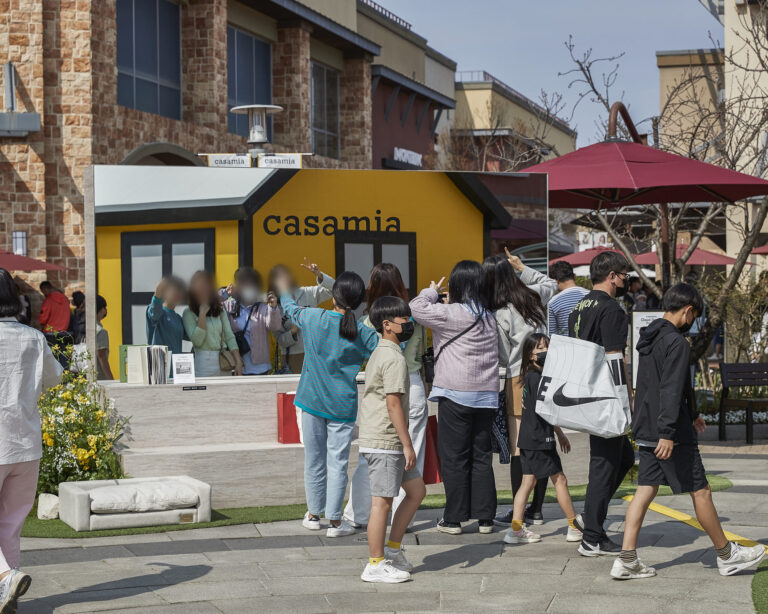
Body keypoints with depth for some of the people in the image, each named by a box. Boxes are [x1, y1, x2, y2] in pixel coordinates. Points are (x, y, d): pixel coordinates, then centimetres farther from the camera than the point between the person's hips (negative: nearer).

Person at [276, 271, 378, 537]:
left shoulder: (312, 317, -7)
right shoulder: (363, 333, -11)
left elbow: (291, 310, 14)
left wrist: (284, 291, 35)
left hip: (312, 399, 2)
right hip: (342, 405, -2)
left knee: (314, 459, 13)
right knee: (337, 462, 2)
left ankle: (313, 515, 24)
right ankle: (334, 521, 2)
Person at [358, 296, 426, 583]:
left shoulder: (379, 354, 16)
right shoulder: (394, 358, -15)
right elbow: (393, 402, -20)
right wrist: (407, 444, -18)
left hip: (377, 438, 10)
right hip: (385, 441, -10)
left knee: (417, 490, 15)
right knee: (382, 501, -4)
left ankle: (392, 549, 18)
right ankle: (375, 565, 2)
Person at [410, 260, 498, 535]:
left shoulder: (450, 314, -11)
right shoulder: (489, 317, 9)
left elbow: (415, 309, -7)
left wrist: (432, 292, 11)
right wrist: (444, 300, 17)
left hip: (456, 395, -6)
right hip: (486, 394, 6)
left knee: (454, 457, 1)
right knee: (481, 456, 10)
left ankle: (454, 519, 4)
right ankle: (485, 517, 12)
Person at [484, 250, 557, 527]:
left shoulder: (500, 315, -13)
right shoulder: (534, 296, 2)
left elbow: (503, 357, -5)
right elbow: (551, 284, 27)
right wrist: (522, 268, 18)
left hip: (519, 382, -6)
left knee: (518, 449, -2)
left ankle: (518, 512, 0)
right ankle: (536, 510, 15)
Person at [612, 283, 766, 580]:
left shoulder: (649, 338, 14)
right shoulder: (677, 343, -16)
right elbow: (671, 390, -23)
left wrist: (690, 414, 36)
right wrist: (668, 433, -26)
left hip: (647, 430, 9)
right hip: (672, 434, -9)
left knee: (646, 489, 6)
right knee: (700, 491, 2)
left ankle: (627, 560, -2)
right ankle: (727, 555, 14)